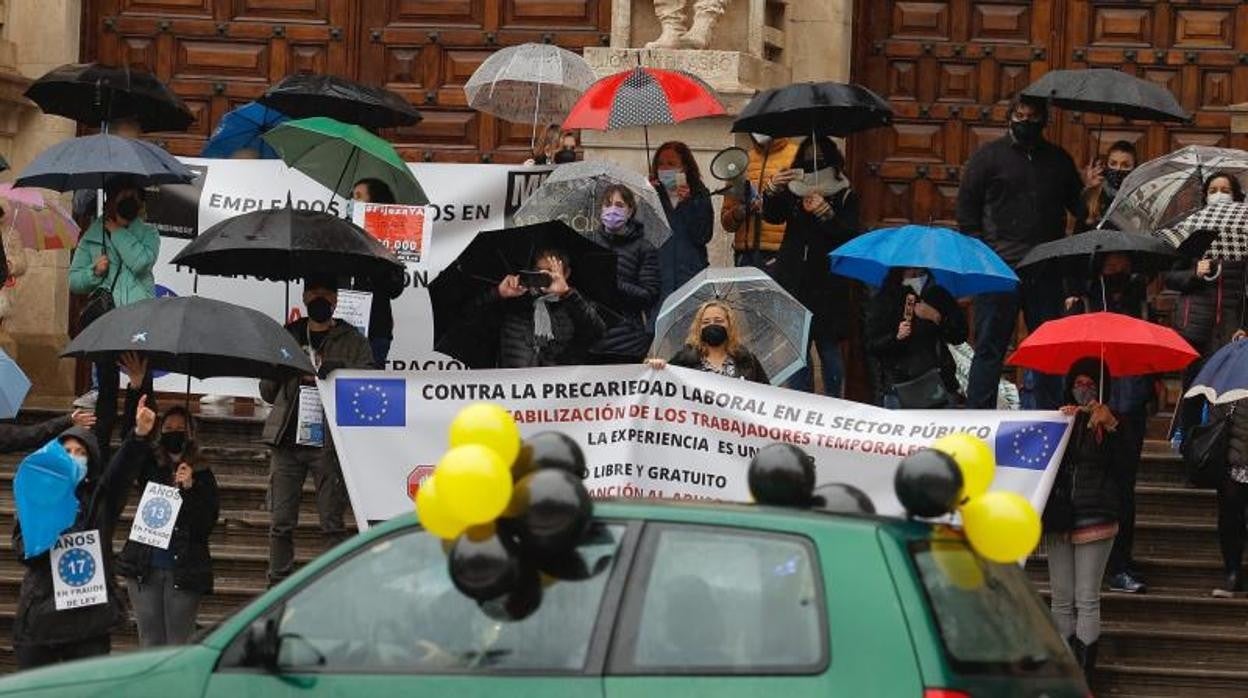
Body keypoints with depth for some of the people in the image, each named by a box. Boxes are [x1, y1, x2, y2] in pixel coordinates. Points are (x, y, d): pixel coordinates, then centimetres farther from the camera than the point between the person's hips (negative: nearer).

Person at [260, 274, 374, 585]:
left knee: (332, 522, -5)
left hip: (328, 442, -3)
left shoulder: (352, 340, 11)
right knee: (281, 524, 1)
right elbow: (267, 392, 20)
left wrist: (341, 371, -16)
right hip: (287, 441, 3)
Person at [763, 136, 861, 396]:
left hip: (828, 285, -3)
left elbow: (849, 235, -14)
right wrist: (772, 190, -28)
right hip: (793, 283, 3)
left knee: (829, 347, 2)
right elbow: (772, 216, -9)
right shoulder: (792, 193, 8)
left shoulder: (845, 197, 0)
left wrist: (826, 214, -31)